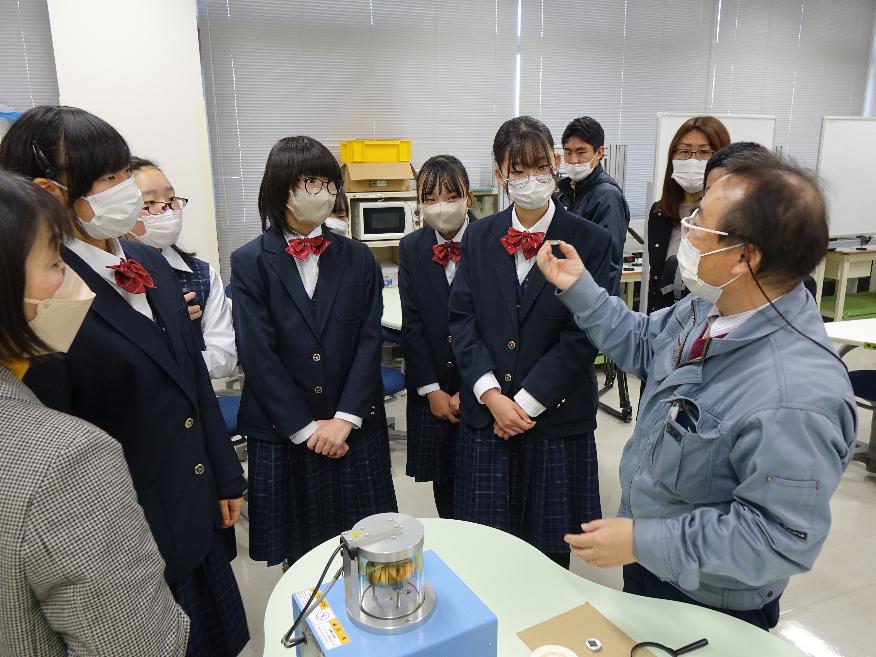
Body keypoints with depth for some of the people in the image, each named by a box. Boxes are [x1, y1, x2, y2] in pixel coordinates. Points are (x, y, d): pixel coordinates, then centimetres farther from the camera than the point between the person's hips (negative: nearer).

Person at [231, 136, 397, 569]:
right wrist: (306, 428, -11)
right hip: (282, 433, -1)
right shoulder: (250, 263, -2)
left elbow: (369, 341, -1)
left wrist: (345, 418, -10)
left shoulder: (357, 258, 5)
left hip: (354, 430, 2)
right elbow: (257, 354, -8)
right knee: (297, 549, 11)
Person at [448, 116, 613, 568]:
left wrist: (527, 403, -12)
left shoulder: (591, 242, -6)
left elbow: (583, 336, -10)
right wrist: (492, 396, -10)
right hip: (485, 414, 3)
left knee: (550, 547, 13)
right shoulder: (478, 237, 4)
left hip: (557, 417, -2)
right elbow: (462, 319, 0)